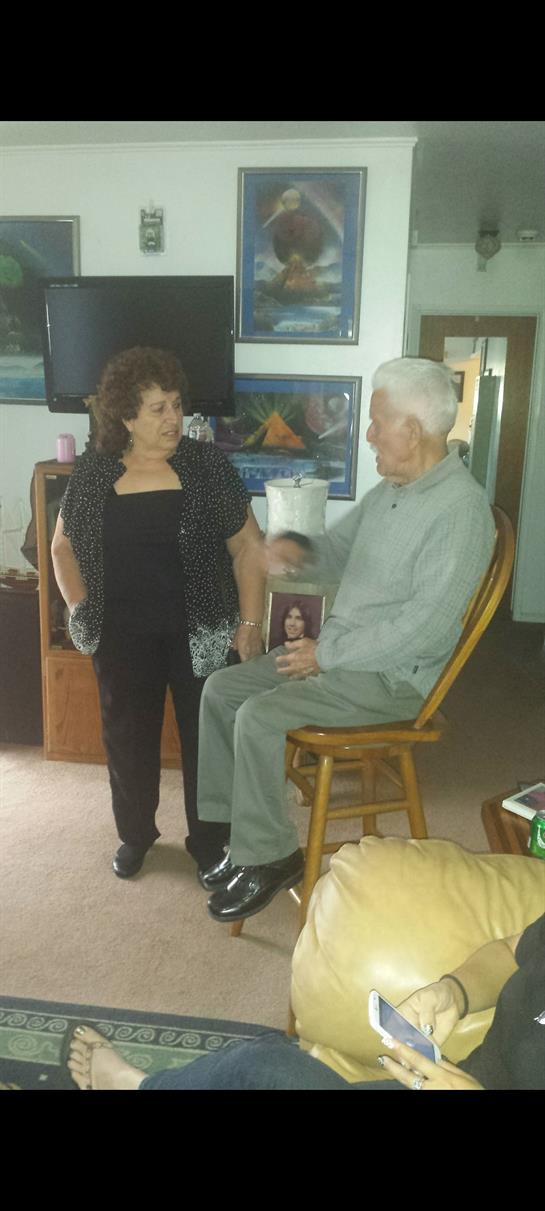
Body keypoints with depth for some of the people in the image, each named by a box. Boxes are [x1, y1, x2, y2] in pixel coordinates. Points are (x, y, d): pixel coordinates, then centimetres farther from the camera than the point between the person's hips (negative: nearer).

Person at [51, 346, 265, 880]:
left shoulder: (206, 465, -5)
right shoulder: (92, 472, 1)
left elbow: (247, 545, -5)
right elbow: (63, 545, 11)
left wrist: (250, 622, -10)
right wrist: (80, 608, -1)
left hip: (199, 634, -1)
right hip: (122, 636, 2)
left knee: (207, 736, 6)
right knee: (128, 737, 13)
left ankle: (210, 843, 28)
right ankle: (135, 833, 37)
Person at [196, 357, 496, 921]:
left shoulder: (460, 508, -20)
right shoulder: (390, 490, 9)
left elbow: (424, 626, -26)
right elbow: (339, 551, 21)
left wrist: (326, 654, -19)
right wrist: (299, 547, -3)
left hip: (392, 676, -9)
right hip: (336, 650, 9)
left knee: (259, 717, -23)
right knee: (220, 688, 0)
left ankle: (269, 856, -3)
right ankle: (233, 826, 11)